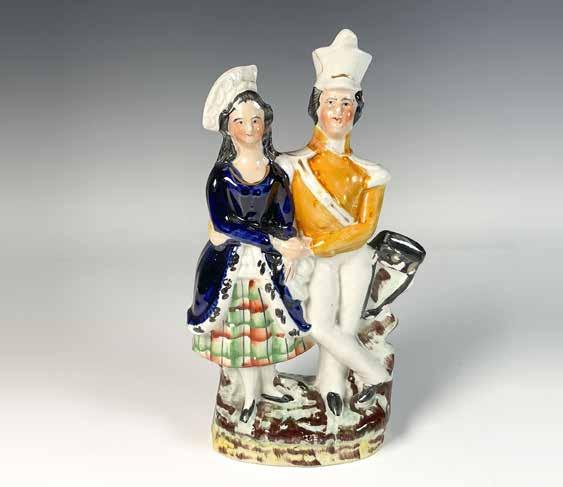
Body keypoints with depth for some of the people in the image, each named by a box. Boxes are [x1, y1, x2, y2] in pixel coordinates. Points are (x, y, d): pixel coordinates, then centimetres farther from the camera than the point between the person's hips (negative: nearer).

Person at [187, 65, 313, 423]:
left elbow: (285, 218, -8)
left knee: (271, 323, 14)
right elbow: (223, 222, -21)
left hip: (271, 260, 2)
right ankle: (251, 393, 32)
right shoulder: (222, 175, -12)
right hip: (232, 261, -2)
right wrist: (275, 242, -23)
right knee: (241, 326, 12)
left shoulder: (278, 171, -5)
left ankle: (268, 385, 38)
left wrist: (288, 250, -26)